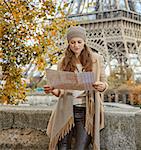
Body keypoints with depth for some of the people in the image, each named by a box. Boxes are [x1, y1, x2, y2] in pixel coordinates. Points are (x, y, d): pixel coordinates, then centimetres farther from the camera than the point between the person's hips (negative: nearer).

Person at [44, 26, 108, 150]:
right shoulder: (63, 63, 10)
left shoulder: (96, 59, 7)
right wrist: (52, 90, -10)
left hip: (86, 111, -1)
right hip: (66, 110, 2)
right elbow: (61, 91, 13)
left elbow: (105, 83, 9)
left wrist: (102, 86, -15)